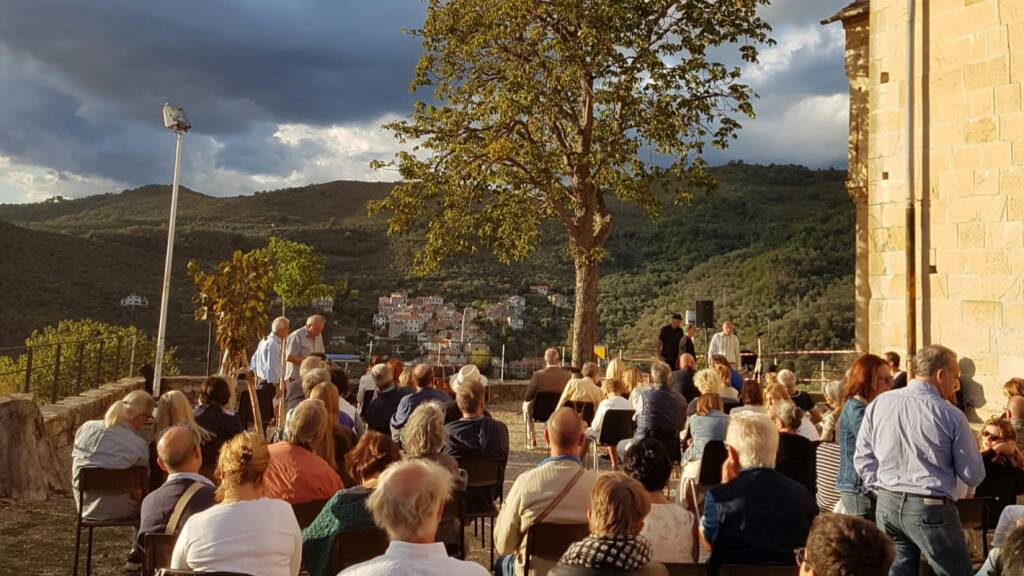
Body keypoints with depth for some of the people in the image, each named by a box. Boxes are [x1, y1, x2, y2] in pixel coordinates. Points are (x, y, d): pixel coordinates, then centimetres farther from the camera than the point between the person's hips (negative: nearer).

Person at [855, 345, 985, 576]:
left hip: (887, 505, 4)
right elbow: (973, 476, -3)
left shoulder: (878, 404, -1)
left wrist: (884, 491, 14)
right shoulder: (951, 416, -11)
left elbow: (863, 459, 4)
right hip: (930, 509, -4)